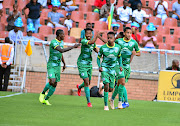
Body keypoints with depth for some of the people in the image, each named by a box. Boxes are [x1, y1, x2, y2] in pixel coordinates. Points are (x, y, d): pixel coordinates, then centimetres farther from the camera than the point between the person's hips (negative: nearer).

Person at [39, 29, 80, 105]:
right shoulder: (53, 42, -20)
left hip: (58, 66, 8)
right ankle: (43, 93, 3)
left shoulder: (61, 42, 9)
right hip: (51, 65, -8)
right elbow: (61, 50, -35)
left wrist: (64, 64, 27)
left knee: (54, 85, 3)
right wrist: (73, 47, -33)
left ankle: (45, 99, 15)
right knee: (52, 81, -24)